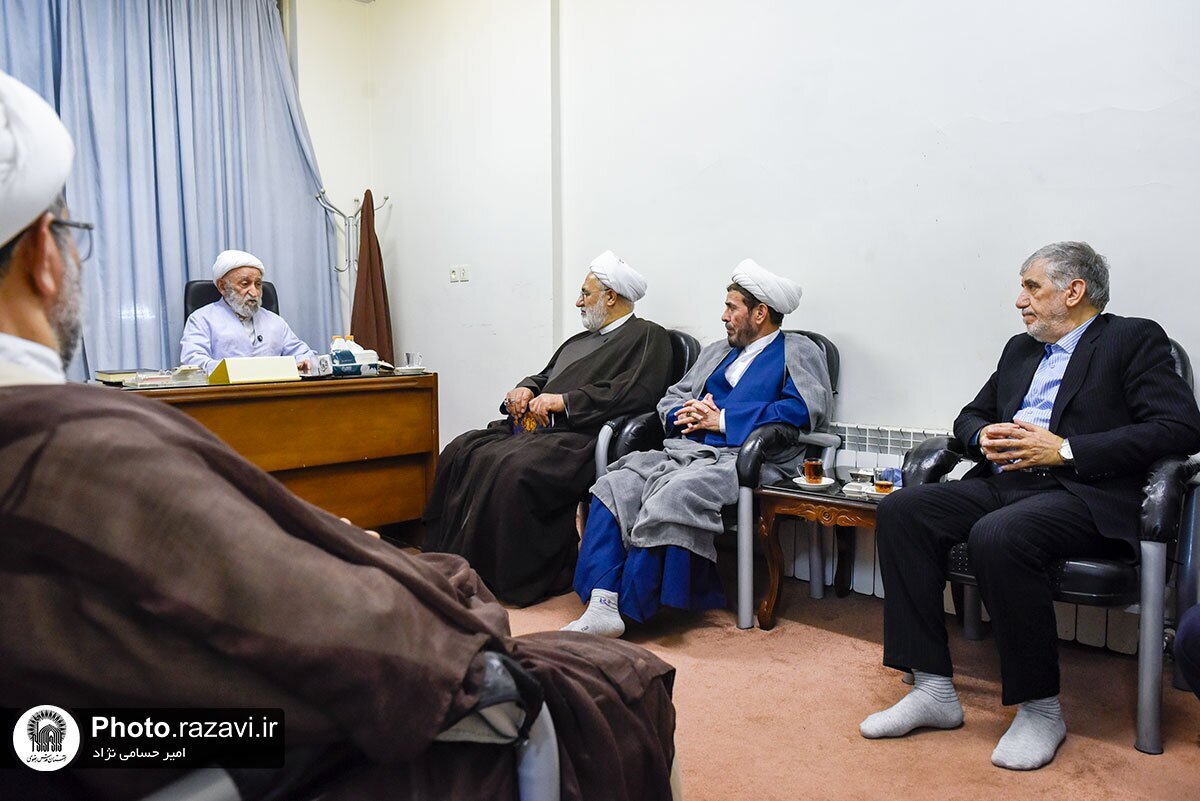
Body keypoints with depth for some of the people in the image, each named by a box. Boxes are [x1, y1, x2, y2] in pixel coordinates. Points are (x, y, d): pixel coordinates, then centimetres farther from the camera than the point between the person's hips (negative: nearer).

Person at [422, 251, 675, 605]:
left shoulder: (648, 337, 1)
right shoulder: (580, 340, 28)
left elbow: (638, 391, -16)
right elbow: (544, 377, 34)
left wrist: (564, 400, -16)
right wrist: (525, 390, 8)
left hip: (580, 437, -9)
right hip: (538, 428, 9)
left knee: (514, 469, -33)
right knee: (461, 452, -7)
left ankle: (515, 580, -19)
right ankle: (450, 561, -4)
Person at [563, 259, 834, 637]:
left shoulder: (799, 351, 9)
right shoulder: (717, 351, 29)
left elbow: (806, 409, -9)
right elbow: (671, 398, 28)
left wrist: (722, 420, -9)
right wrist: (687, 415, 1)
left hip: (741, 459, -6)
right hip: (687, 450, 7)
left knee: (672, 496, -34)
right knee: (614, 486, -19)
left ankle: (627, 610, -23)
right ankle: (601, 605, -25)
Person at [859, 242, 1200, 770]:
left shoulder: (1134, 340, 5)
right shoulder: (1020, 349, 25)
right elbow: (970, 415, 29)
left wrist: (1066, 449, -14)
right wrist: (984, 437, 2)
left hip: (1083, 495, -6)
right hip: (1002, 484, 7)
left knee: (997, 536, -36)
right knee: (901, 510, -18)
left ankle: (1041, 709, -16)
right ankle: (933, 689, -14)